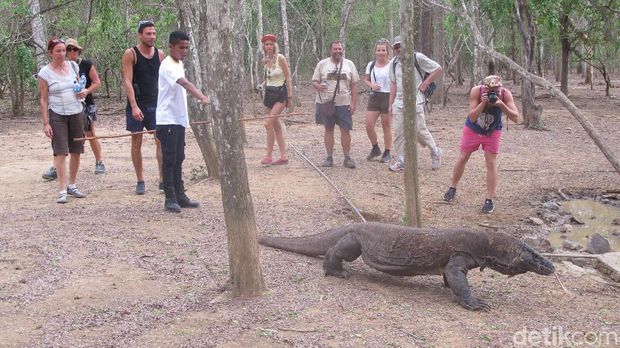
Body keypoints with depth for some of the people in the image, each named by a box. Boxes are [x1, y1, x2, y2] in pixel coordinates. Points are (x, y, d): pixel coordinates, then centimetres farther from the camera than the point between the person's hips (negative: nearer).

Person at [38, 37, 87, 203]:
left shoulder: (73, 66, 5)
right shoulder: (45, 73, -6)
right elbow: (43, 100, -5)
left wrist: (82, 92, -5)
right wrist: (46, 123, -9)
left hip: (76, 113, 4)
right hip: (57, 116, -4)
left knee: (76, 152, 6)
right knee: (61, 152, -8)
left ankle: (72, 186, 20)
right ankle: (62, 190, -5)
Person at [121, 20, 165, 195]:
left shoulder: (160, 54, 5)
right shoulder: (130, 54, -7)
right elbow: (127, 81, -13)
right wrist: (134, 106, -21)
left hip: (155, 104, 3)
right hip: (136, 106, -3)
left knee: (161, 140, -5)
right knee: (136, 142, 5)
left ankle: (163, 180, 0)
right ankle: (140, 181, 14)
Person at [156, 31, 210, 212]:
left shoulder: (179, 64, 13)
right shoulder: (168, 66, -16)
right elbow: (185, 84, -32)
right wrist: (202, 97, -45)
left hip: (179, 119, 9)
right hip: (167, 120, -9)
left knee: (178, 159, 12)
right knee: (169, 160, -3)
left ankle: (180, 196, 18)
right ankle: (170, 199, 3)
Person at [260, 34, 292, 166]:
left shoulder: (280, 58, -10)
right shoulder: (265, 61, 8)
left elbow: (288, 78, -10)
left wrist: (289, 98, -12)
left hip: (280, 94, -7)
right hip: (269, 94, 7)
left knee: (269, 124, -16)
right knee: (276, 126, 8)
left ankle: (268, 156, -9)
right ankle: (283, 156, 13)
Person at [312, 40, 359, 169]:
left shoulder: (349, 64, 5)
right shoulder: (322, 64, 3)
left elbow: (354, 85, 4)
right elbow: (314, 81, 4)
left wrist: (354, 102, -3)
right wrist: (318, 86, -20)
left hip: (344, 104, 0)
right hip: (326, 103, 0)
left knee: (345, 130, -1)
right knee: (328, 129, 7)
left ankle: (347, 158, 8)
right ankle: (329, 157, 14)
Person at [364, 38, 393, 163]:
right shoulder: (371, 65, 7)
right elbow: (366, 79, 16)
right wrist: (371, 85, -7)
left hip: (388, 97, -4)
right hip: (374, 97, 4)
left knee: (386, 126, 5)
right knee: (369, 125, -1)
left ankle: (387, 153, 17)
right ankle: (375, 148, 22)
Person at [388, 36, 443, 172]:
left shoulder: (417, 57, -7)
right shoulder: (393, 63, 9)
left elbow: (438, 69, -3)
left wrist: (425, 84, -9)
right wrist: (390, 104, 11)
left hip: (415, 102, -5)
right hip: (399, 103, 5)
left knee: (420, 131, -1)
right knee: (399, 132, 2)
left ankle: (435, 152, 22)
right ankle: (401, 160, 12)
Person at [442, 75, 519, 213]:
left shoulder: (506, 94, -25)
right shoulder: (476, 91, -28)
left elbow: (515, 118, -29)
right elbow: (472, 117, -29)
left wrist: (501, 105, -42)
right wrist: (483, 103, -43)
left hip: (492, 133, 0)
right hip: (472, 130, 0)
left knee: (491, 164, -5)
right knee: (462, 159, 9)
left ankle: (490, 199, 3)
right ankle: (452, 188, 31)